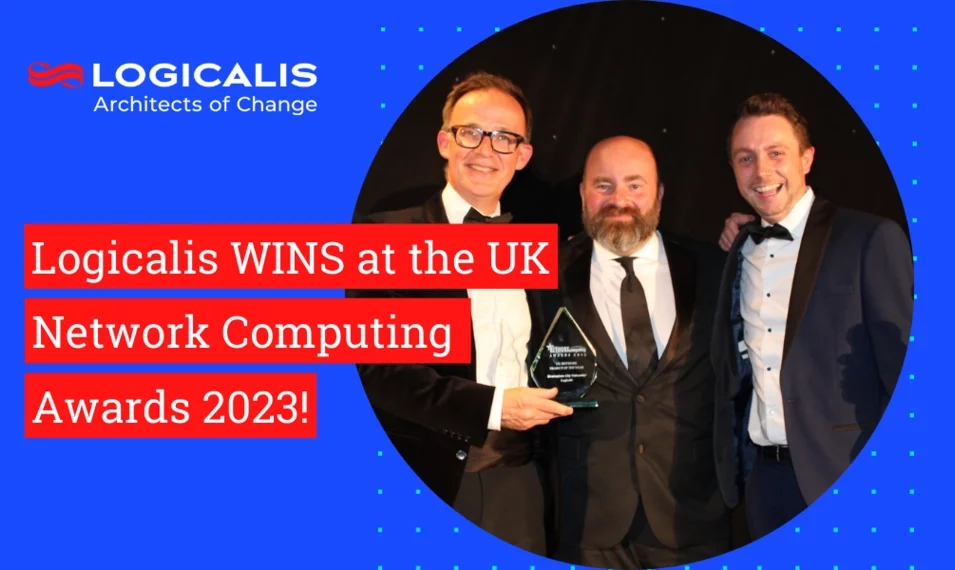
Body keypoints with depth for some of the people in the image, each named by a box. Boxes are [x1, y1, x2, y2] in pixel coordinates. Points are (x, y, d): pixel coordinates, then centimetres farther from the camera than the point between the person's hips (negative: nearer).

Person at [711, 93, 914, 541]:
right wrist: (734, 253, 6)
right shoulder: (738, 249, 10)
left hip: (846, 475, -5)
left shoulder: (871, 240, -9)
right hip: (763, 478, 5)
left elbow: (906, 368, -10)